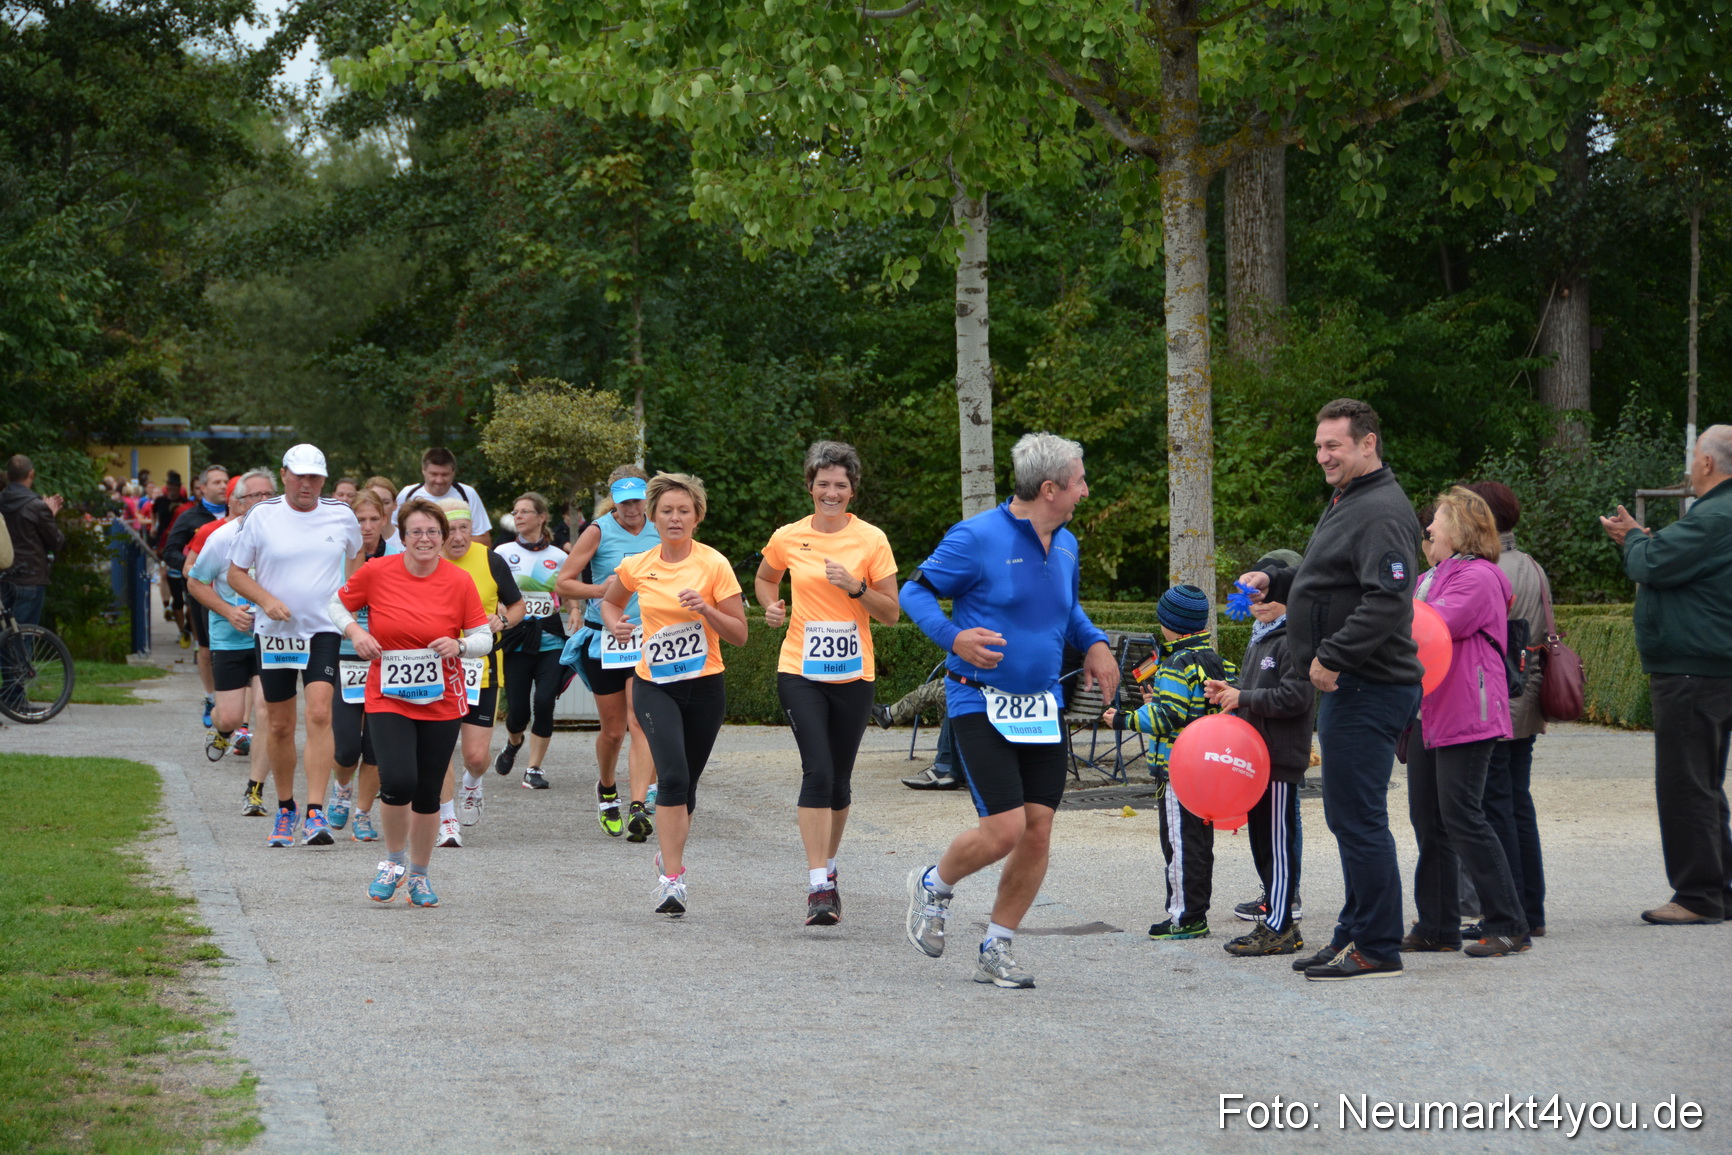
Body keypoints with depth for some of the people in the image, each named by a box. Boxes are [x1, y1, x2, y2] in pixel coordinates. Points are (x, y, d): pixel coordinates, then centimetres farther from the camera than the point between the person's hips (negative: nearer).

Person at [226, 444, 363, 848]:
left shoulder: (341, 515, 2)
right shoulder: (262, 516, -2)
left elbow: (357, 555, 21)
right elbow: (236, 573, 3)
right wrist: (266, 600, -14)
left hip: (324, 630, -1)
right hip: (275, 632, 1)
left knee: (319, 714, -18)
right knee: (279, 726, 7)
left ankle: (315, 813, -20)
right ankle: (285, 810, 26)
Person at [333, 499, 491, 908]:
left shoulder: (459, 581, -4)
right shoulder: (376, 572, -5)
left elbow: (484, 638, 1)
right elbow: (338, 603, 11)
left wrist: (460, 646, -19)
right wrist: (354, 632, -8)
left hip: (442, 702, 1)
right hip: (387, 700, -1)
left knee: (428, 795, 6)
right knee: (398, 782, -20)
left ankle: (420, 874, 29)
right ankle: (394, 861, 7)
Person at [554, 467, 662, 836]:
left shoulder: (659, 531, 3)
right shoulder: (599, 531, -6)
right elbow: (563, 583, -7)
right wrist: (605, 590, -19)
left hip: (647, 639, 1)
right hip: (604, 640, -1)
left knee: (641, 723, -14)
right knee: (613, 729, 9)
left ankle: (639, 807, -18)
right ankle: (606, 789, 38)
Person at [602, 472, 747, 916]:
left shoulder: (714, 564, -6)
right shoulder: (636, 566, 1)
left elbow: (739, 634, -5)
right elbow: (610, 600, 23)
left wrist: (706, 609, -21)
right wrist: (615, 624, 2)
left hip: (704, 686, 0)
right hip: (654, 686, 0)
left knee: (686, 784, 11)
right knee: (673, 776, -20)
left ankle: (669, 856, 37)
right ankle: (671, 878, -19)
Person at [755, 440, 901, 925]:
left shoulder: (871, 540, -2)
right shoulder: (787, 538, 2)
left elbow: (891, 613, 0)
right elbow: (765, 579, 23)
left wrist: (855, 587, -16)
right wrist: (771, 607, 2)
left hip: (853, 676, 1)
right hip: (800, 672, -1)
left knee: (840, 779, 9)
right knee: (817, 772, -15)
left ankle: (827, 868, 31)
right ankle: (818, 886, -16)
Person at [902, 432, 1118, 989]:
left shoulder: (1065, 545, 11)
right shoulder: (978, 538, -11)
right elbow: (915, 591, -4)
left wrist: (1094, 644, 9)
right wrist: (955, 637, -21)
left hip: (1041, 708, 7)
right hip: (982, 705, -7)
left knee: (1038, 830, 0)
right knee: (1005, 829, -14)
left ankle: (995, 951, 14)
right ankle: (933, 886, 17)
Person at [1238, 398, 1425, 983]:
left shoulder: (1382, 512, -16)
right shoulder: (1347, 503, 18)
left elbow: (1387, 600, -26)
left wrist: (1333, 657, -25)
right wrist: (1273, 580, 17)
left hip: (1369, 690, -11)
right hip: (1349, 687, 11)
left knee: (1358, 818, -8)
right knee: (1347, 817, 16)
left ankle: (1377, 947, -3)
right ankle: (1354, 933, 23)